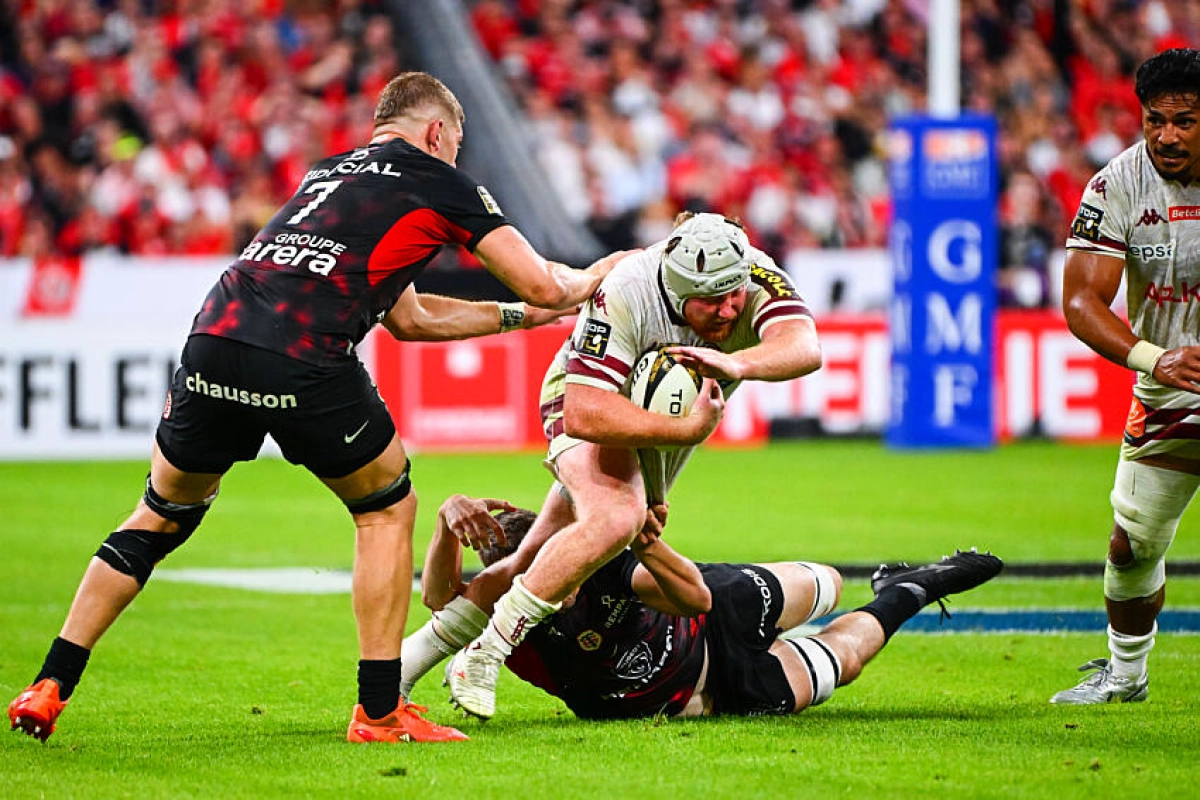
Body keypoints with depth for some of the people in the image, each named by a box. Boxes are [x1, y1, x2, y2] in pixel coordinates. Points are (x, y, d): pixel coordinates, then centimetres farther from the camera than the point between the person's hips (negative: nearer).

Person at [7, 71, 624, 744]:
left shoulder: (330, 171, 34)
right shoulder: (436, 180, 15)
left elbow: (407, 317, 42)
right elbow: (543, 287, 16)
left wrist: (516, 317, 49)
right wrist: (590, 279, 38)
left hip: (215, 336, 6)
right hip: (305, 362, -6)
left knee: (161, 518, 23)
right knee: (388, 510, 18)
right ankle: (379, 712, 14)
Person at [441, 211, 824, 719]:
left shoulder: (754, 276, -28)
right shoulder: (625, 295, -39)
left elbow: (805, 349, -44)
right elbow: (585, 413, -45)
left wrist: (734, 363, -62)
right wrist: (687, 430, -53)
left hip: (678, 419, 6)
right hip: (589, 406, -6)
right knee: (615, 518, -35)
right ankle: (483, 655, -25)